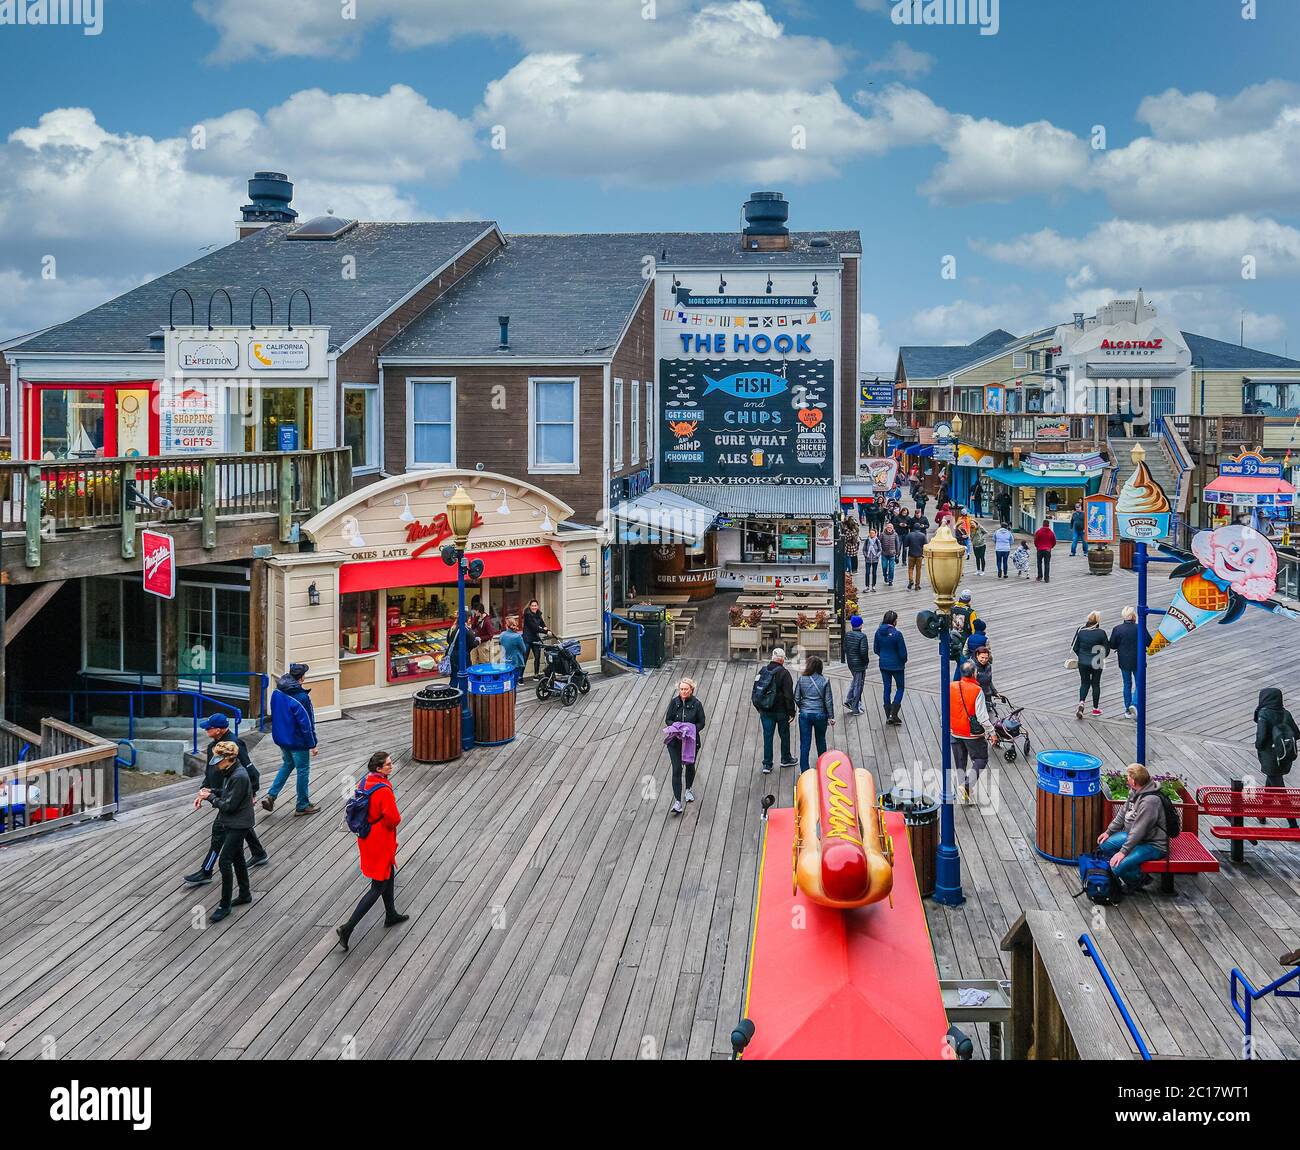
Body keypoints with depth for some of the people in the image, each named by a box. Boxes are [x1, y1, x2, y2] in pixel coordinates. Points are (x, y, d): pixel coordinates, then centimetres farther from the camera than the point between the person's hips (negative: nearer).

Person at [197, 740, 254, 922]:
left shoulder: (239, 777, -26)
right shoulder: (230, 772, 4)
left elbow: (229, 805, -24)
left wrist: (210, 797, -13)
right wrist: (212, 792, 0)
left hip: (238, 824, -10)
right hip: (232, 823, 10)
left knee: (225, 860, -10)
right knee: (237, 858, 20)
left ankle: (225, 905, -2)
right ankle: (245, 895, 36)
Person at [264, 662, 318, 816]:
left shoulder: (276, 692, -3)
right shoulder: (301, 697, -25)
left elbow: (274, 715, 10)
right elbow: (306, 724, -22)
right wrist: (312, 745, -14)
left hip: (280, 738, 7)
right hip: (298, 741, -7)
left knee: (287, 764, 25)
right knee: (303, 770, 9)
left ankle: (271, 796, 14)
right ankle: (302, 806, 20)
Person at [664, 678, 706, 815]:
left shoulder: (696, 704, -7)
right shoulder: (674, 702, -3)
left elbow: (701, 723, -3)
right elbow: (668, 720, 3)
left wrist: (691, 730, -19)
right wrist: (676, 727, -16)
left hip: (691, 740, 1)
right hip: (675, 741, 0)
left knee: (690, 766, 19)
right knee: (677, 769, -9)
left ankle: (688, 790, 47)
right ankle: (677, 802, -11)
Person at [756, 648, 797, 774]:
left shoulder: (762, 671, 1)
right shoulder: (784, 673, -15)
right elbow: (789, 694, -15)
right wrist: (791, 711, -8)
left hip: (765, 710, 4)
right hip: (781, 711, -3)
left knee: (767, 736, 6)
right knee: (784, 734, 15)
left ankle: (767, 764, 4)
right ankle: (786, 759, 30)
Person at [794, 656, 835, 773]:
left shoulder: (802, 679, -8)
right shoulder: (824, 681, -8)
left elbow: (796, 698, -2)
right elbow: (828, 701, -5)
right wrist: (831, 717, 4)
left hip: (805, 714, -1)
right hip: (820, 715, 1)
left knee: (805, 743, 5)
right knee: (821, 740, 21)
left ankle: (804, 770, 6)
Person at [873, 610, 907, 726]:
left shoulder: (879, 632, -5)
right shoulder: (897, 634, -21)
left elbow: (875, 649, 6)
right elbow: (902, 652, -15)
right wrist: (904, 661, 5)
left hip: (883, 664, 5)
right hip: (896, 665, -5)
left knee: (887, 689, 13)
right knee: (900, 688, 11)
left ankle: (888, 716, 16)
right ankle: (893, 714, -1)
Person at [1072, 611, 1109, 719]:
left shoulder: (1080, 631, -9)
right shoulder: (1101, 633, -15)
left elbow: (1075, 647, -1)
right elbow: (1107, 649, -6)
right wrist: (1102, 657, 15)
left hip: (1083, 662, 2)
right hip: (1096, 663, -2)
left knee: (1084, 683, 16)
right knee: (1095, 684, 15)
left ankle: (1081, 703, -7)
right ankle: (1095, 708, 23)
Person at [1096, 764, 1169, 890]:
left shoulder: (1150, 801, -31)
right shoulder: (1135, 791, -1)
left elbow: (1139, 830, -29)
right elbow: (1123, 813, 14)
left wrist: (1123, 852, -27)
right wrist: (1109, 831, 11)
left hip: (1153, 845, -10)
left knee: (1119, 866, -24)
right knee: (1104, 845, 3)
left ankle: (1139, 881, 5)